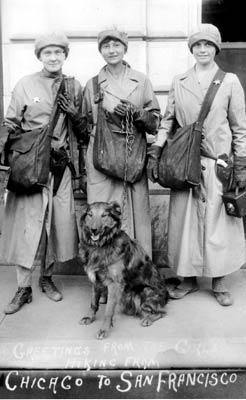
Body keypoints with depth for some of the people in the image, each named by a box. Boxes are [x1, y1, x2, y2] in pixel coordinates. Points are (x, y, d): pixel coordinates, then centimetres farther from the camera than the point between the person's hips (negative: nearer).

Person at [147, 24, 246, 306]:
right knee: (184, 219, 4)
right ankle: (188, 279, 20)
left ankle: (219, 282, 18)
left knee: (218, 221, 3)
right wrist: (155, 152, -2)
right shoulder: (179, 82, 10)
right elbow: (167, 120, 9)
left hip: (218, 163, -2)